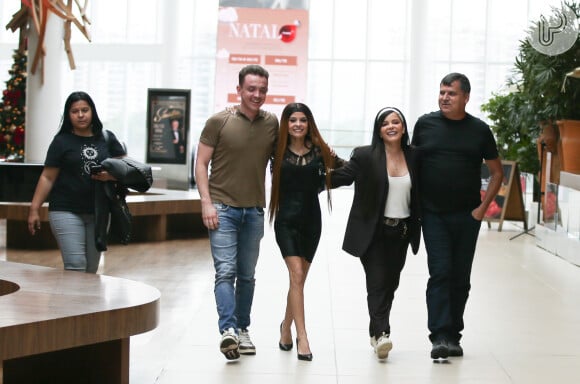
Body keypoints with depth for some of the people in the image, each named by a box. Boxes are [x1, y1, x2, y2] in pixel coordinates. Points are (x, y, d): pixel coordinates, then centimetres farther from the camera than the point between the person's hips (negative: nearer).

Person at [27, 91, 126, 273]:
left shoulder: (107, 139, 8)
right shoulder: (62, 142, 1)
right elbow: (47, 178, 0)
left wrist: (111, 175, -14)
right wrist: (34, 209, -6)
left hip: (98, 212, 3)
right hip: (66, 212, -3)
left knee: (91, 269, 7)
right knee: (75, 266, -14)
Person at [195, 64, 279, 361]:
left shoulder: (272, 123, 5)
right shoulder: (219, 122, -5)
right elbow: (201, 164, -3)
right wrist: (206, 202, -11)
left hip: (254, 211, 4)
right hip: (223, 207, -4)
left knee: (247, 275, 12)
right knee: (225, 271, -14)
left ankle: (242, 330, 22)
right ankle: (228, 329, -21)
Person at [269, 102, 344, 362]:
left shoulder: (318, 150, 3)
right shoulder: (278, 151, -1)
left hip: (311, 219, 3)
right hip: (287, 219, -3)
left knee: (299, 279, 11)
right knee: (296, 275, -13)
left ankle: (286, 329, 31)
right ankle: (302, 338, -15)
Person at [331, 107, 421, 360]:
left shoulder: (413, 157, 5)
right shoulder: (365, 156, -5)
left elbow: (421, 194, 10)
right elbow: (341, 177, -12)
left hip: (401, 233, 4)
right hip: (373, 232, -4)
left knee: (390, 284, 10)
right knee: (377, 283, -10)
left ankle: (377, 333, 22)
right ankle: (381, 334, -13)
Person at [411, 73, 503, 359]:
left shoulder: (479, 130, 2)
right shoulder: (425, 124, 2)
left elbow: (496, 172, 9)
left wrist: (482, 207, -1)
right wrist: (414, 205, 3)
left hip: (467, 217, 1)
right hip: (434, 215, -1)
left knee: (461, 277, 8)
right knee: (440, 273, -9)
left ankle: (453, 335, 19)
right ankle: (440, 336, -10)